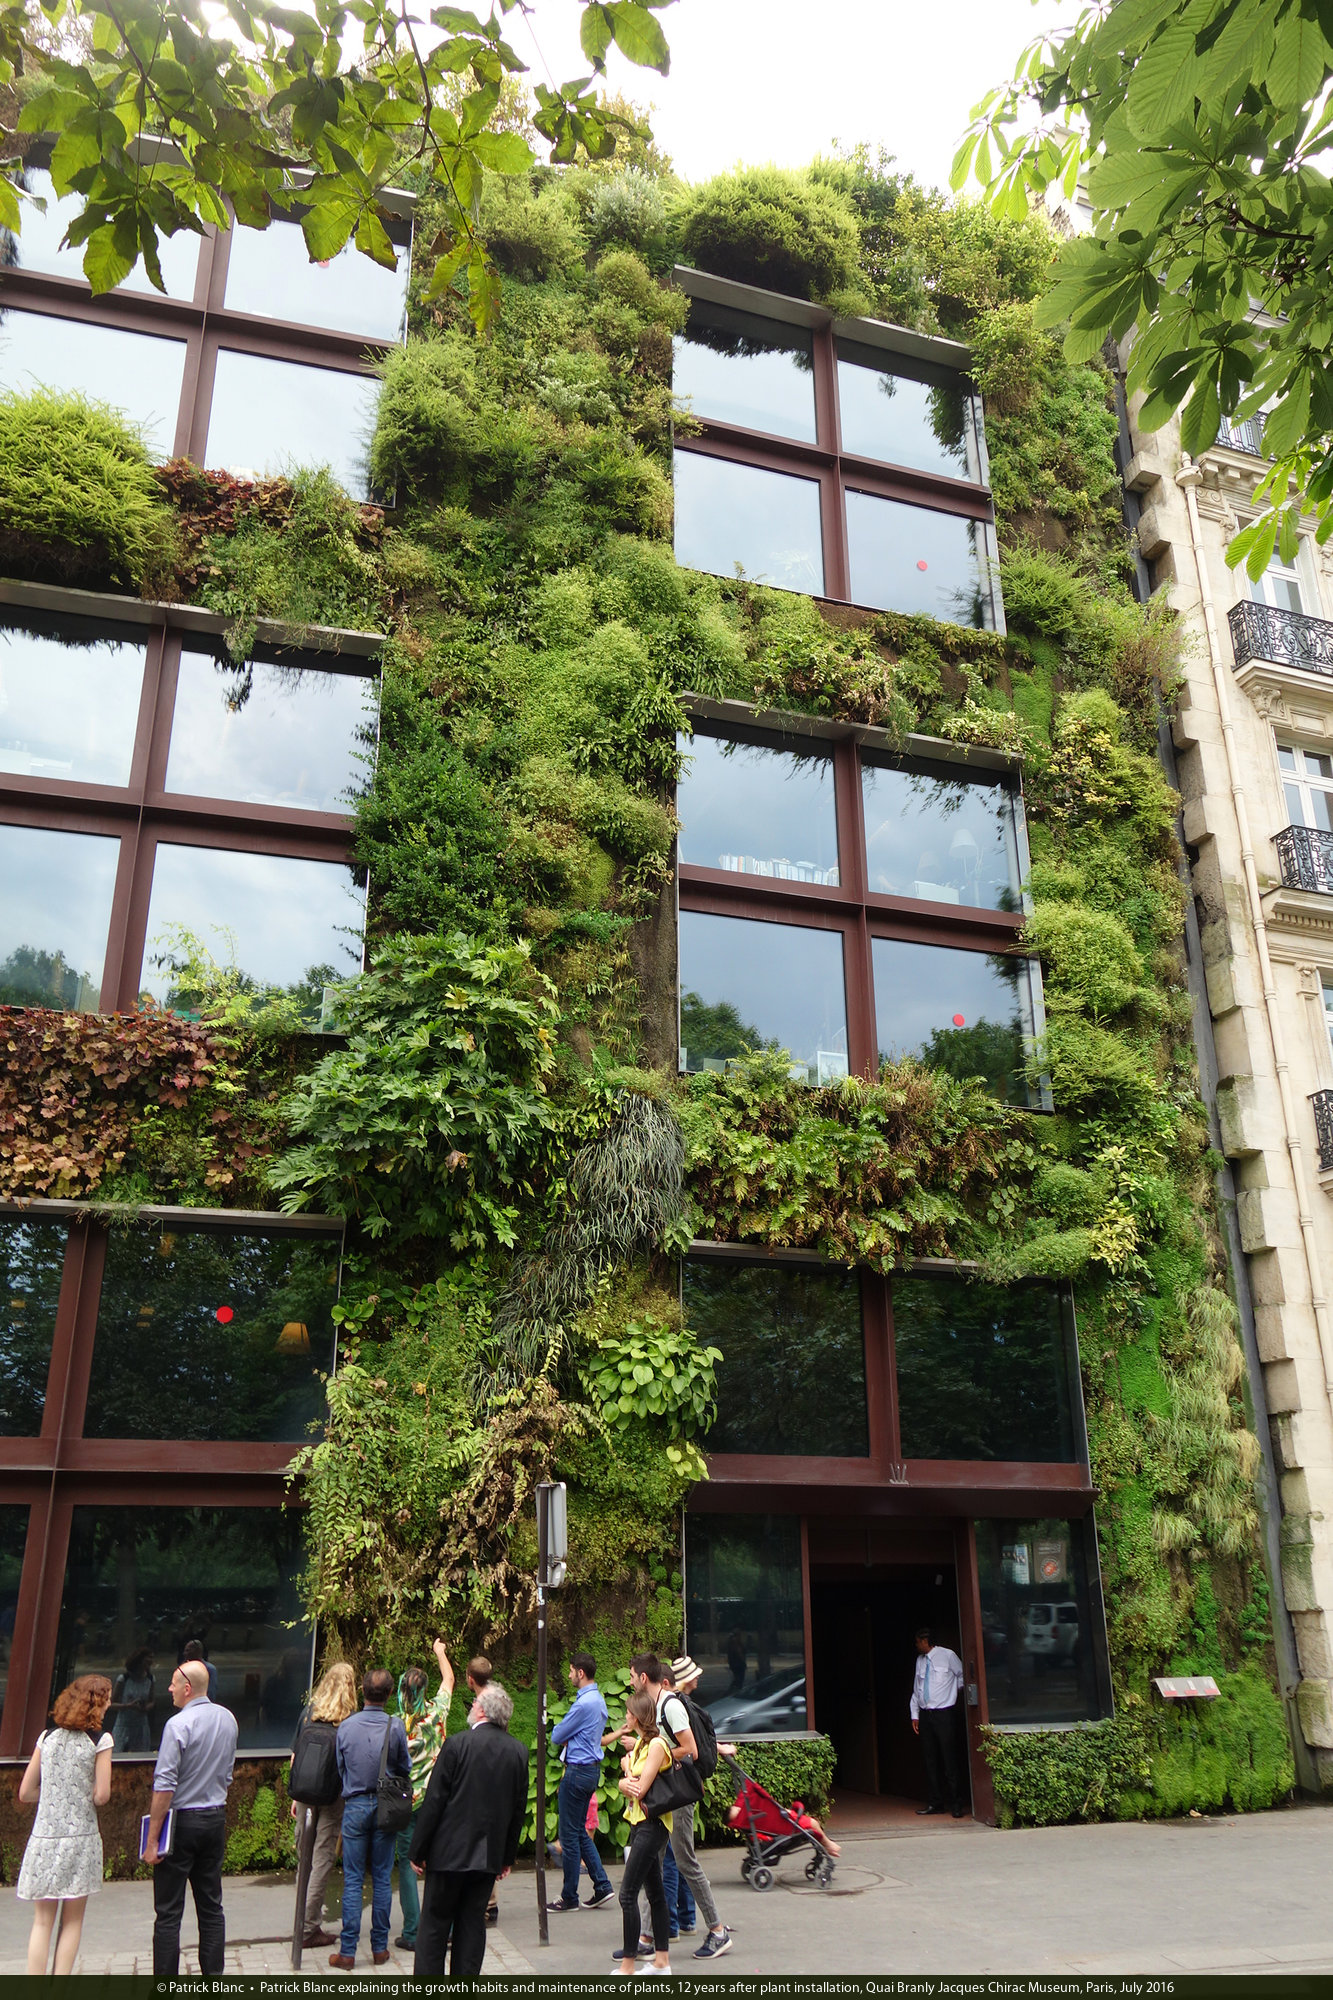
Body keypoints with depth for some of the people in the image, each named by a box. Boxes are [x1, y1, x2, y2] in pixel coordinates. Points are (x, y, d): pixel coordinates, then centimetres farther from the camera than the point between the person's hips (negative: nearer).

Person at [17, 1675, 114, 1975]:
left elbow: (25, 1793, 6)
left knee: (42, 1921, 10)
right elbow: (101, 1795, -10)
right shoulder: (100, 1740, -7)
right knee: (72, 1921, 10)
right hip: (81, 1836, -3)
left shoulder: (47, 1736, 5)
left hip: (44, 1837, 3)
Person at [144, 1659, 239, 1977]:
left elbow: (165, 1786, -18)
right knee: (211, 1906, 13)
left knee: (169, 1912, 3)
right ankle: (213, 1976, 15)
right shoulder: (228, 1719, 4)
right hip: (216, 1819, 6)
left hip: (181, 1820, -6)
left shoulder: (178, 1724, -17)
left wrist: (152, 1839, -14)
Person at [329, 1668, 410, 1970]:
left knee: (353, 1880, 5)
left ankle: (347, 1951, 5)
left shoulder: (346, 1726, -8)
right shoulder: (396, 1726, -9)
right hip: (385, 1807, 0)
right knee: (382, 1879, 9)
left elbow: (340, 1768, 4)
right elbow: (406, 1769, 2)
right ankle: (380, 1947, 15)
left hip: (355, 1806, 0)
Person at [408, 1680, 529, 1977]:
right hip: (490, 1855, 4)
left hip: (450, 1852, -4)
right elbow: (518, 1809, 7)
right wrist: (508, 1855, 16)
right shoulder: (518, 1752, 0)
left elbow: (434, 1800, -11)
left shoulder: (457, 1744, -13)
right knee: (473, 1924, 13)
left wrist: (418, 1850, -2)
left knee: (435, 1923, 8)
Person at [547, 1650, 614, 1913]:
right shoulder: (598, 1700, 11)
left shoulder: (584, 1703, -20)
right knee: (580, 1831, 17)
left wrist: (559, 1728, 7)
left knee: (570, 1834, 1)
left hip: (578, 1771, -10)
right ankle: (602, 1886, 14)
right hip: (591, 1769, 10)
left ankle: (569, 1898, 9)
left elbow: (556, 1737, -12)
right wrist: (567, 1738, 4)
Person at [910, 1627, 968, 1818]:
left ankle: (958, 1804, 0)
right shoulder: (920, 1660, 12)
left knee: (950, 1759, -7)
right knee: (930, 1760, 6)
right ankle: (935, 1803, 13)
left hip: (944, 1714, -5)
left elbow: (963, 1675, 7)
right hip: (925, 1714, 5)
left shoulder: (947, 1656, -4)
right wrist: (915, 1715, 12)